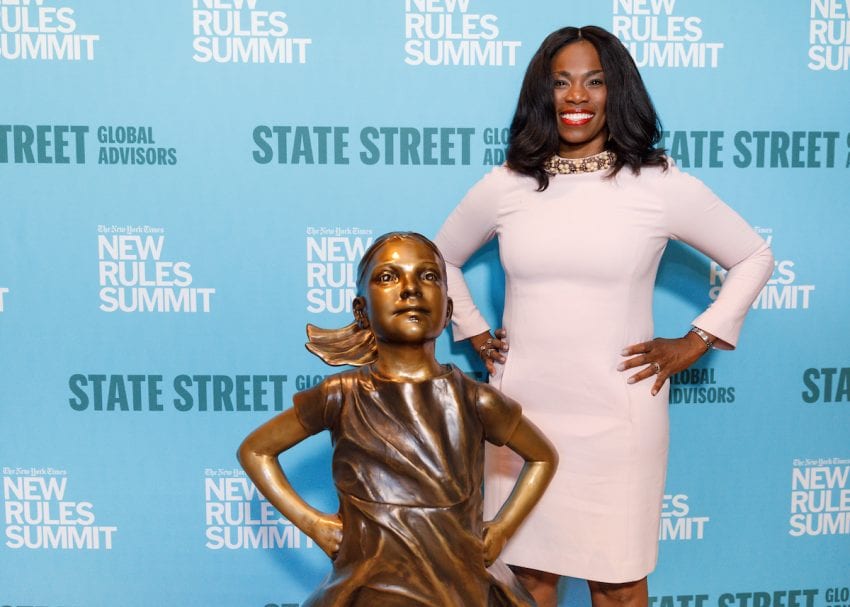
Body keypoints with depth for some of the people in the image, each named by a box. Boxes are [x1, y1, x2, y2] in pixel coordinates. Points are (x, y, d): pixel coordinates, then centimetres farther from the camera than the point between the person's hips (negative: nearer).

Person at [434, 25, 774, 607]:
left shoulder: (661, 185, -4)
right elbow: (442, 258, 18)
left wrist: (694, 342, 0)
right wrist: (476, 334, 9)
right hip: (522, 411, 2)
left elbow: (754, 258, 6)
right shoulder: (504, 187, 1)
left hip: (619, 415, -2)